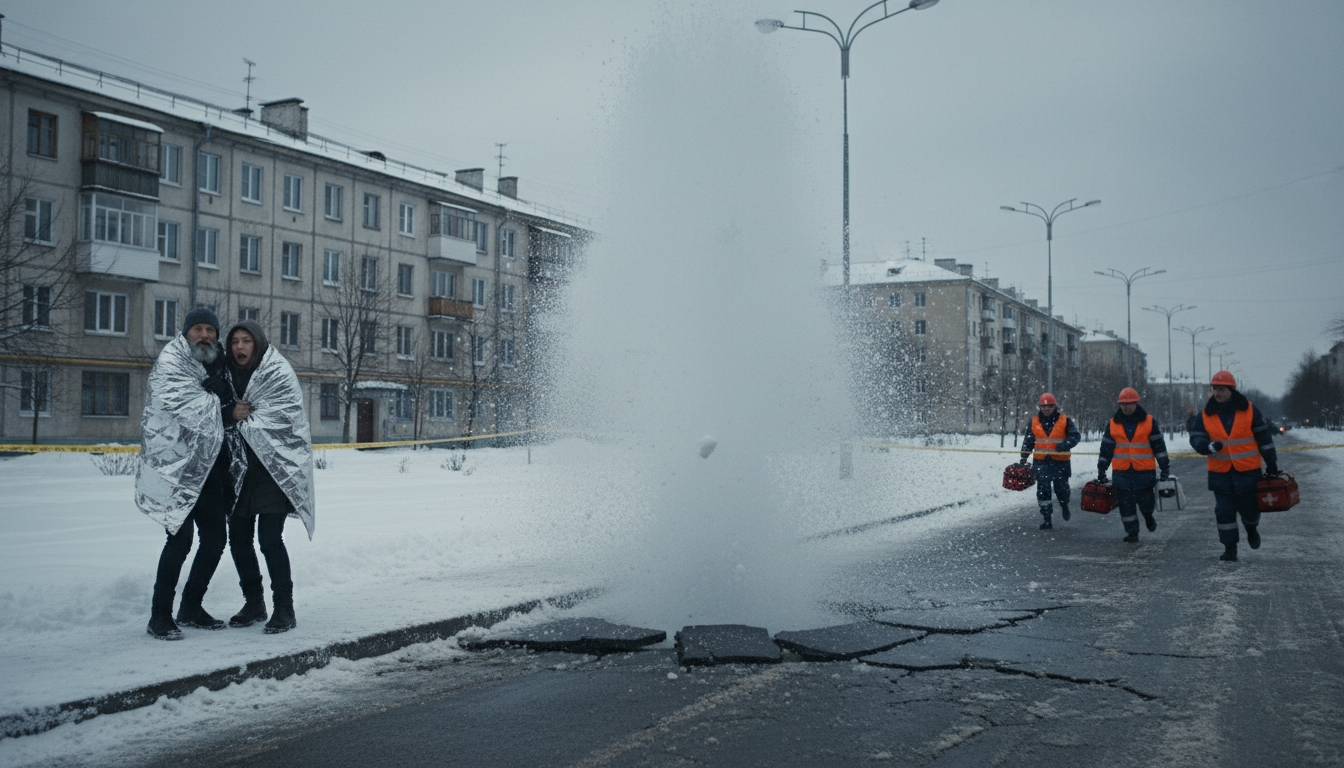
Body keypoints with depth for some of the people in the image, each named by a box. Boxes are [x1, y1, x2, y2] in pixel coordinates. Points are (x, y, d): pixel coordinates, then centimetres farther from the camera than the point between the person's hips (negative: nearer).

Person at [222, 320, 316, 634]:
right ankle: (253, 603, 25)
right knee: (239, 538, 10)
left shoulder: (279, 373, -9)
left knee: (270, 539, -11)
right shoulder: (229, 375, 11)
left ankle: (284, 609, 0)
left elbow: (280, 420, -17)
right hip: (241, 468, 7)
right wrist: (232, 414, -9)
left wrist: (243, 419, -11)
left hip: (275, 469, -7)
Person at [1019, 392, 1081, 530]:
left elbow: (1075, 436, -8)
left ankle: (1064, 506, 39)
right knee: (1042, 490, 0)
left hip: (1060, 462, -2)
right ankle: (1047, 520, 7)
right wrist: (1024, 457, 8)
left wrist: (1065, 444, -25)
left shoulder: (1065, 421, -2)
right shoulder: (1034, 422, 7)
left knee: (1061, 488, 4)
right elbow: (1028, 441, 13)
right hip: (1041, 462, 2)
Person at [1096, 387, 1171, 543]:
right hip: (1121, 472, 2)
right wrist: (1101, 471, 9)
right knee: (1126, 505, 3)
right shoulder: (1112, 424, 6)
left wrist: (1165, 468, 3)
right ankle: (1131, 533, 15)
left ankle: (1148, 516, 33)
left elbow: (1159, 446, 4)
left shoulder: (1149, 422, 1)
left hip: (1145, 472, -2)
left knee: (1146, 501, -1)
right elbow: (1106, 449, 9)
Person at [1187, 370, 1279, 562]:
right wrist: (1209, 446, -25)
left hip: (1248, 472, -1)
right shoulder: (1205, 415, -1)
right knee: (1224, 512, 1)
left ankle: (1252, 529, 43)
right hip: (1220, 473, 1)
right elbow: (1196, 438, -3)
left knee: (1250, 509, 9)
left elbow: (1264, 438, 3)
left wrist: (1272, 464, 6)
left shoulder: (1249, 410, -4)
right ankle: (1230, 549, 11)